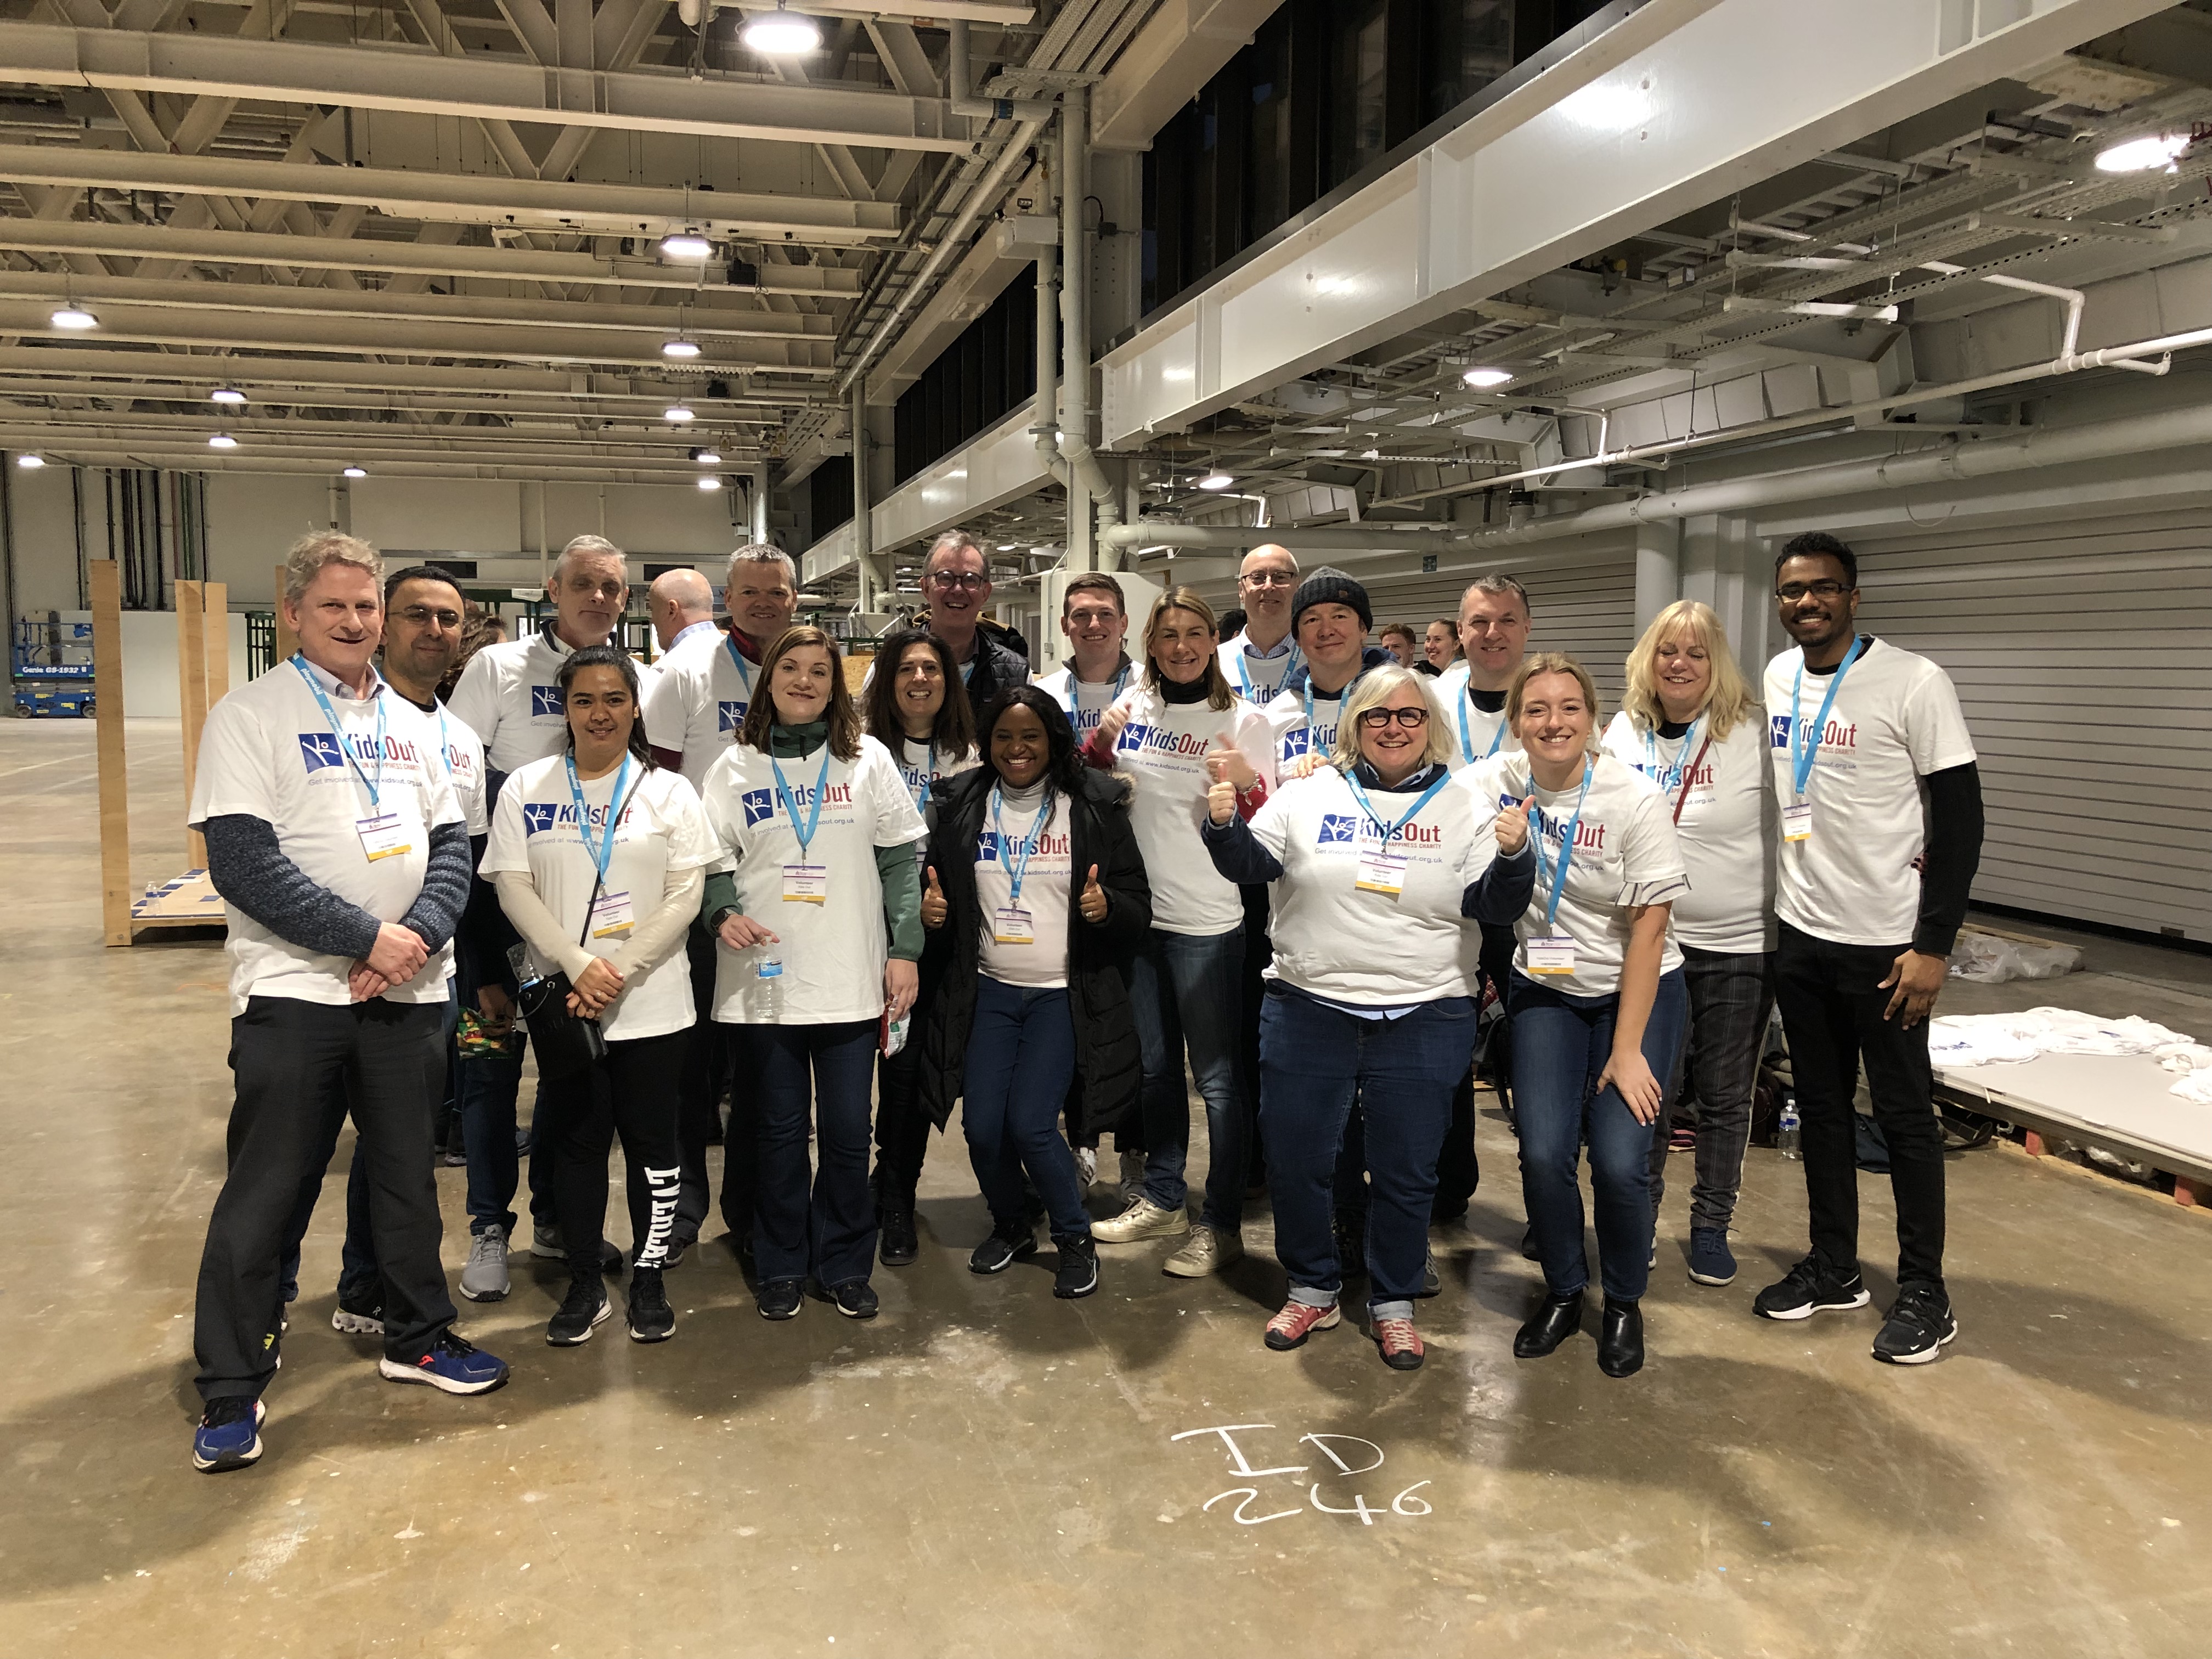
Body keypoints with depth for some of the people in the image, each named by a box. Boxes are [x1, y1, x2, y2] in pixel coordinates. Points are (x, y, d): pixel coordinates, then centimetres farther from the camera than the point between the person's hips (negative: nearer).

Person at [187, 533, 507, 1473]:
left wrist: (421, 933, -11)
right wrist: (366, 938, -17)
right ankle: (230, 1389, 15)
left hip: (408, 990, 5)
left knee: (408, 1174, 15)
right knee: (264, 1190, 1)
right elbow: (243, 864, -14)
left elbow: (453, 845, 7)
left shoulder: (412, 724, 13)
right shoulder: (249, 716, -4)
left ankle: (417, 1338, 32)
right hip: (292, 990, -5)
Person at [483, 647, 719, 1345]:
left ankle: (649, 1279, 21)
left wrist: (619, 973, -14)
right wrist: (579, 966, -15)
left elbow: (685, 896, -5)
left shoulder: (668, 791, 2)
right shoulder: (525, 789, 4)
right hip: (562, 1000, 1)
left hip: (651, 1002, 0)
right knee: (578, 1139, 9)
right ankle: (584, 1284, 23)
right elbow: (513, 889, -3)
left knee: (651, 1141, 6)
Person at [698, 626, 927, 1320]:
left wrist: (904, 950, -3)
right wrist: (723, 914, -14)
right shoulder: (736, 765, 6)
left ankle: (845, 1264, 22)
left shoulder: (868, 758, 5)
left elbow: (901, 860, 4)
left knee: (848, 1132, 5)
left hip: (852, 980, 0)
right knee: (780, 1131, 9)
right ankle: (781, 1266, 25)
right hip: (763, 980, 0)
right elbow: (711, 861, 6)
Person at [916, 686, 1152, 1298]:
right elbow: (941, 893, 13)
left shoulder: (1095, 806, -4)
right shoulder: (962, 805, 3)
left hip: (1063, 994, -3)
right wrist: (932, 911, -10)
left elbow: (1139, 905, -2)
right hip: (989, 990, 3)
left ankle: (1076, 1238, 16)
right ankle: (1010, 1226, 30)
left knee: (1029, 1124, -11)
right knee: (982, 1125, 0)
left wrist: (1107, 905, -23)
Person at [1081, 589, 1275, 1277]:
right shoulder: (1133, 705, 5)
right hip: (1137, 911, 5)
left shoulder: (1243, 721, -7)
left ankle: (1222, 1224, 14)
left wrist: (1247, 782, -25)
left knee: (1217, 1074, 2)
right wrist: (1099, 741, -5)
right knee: (1155, 1064, 17)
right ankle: (1162, 1199, 33)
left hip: (1208, 921, -5)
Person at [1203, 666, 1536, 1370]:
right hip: (1308, 1013, 1)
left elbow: (1495, 907, -2)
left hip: (1424, 1021, 0)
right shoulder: (1308, 794, 2)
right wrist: (1224, 825, -19)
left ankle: (1393, 1304, 30)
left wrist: (1513, 856, -21)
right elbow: (1251, 863, 1)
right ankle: (1312, 1289, 32)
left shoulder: (1467, 806, 2)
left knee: (1406, 1172, 10)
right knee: (1296, 1161, 10)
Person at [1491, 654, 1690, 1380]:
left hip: (1637, 991, -2)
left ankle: (1624, 1305, 17)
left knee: (1619, 1162, -11)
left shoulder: (1635, 800, -16)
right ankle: (1562, 1293, 19)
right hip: (1544, 992, 2)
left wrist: (1628, 1049, -14)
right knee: (1544, 1153, -9)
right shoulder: (1497, 782, -8)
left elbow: (1647, 929, -15)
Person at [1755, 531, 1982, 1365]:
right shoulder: (1778, 677, 5)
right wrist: (1784, 903, 14)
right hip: (1800, 932, 6)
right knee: (1821, 1104, 14)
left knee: (1904, 1114, 4)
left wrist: (1933, 945, -17)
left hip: (1886, 941, -6)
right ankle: (1834, 1268, 28)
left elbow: (1960, 819, -13)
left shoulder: (1913, 683, -13)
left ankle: (1923, 1294, 17)